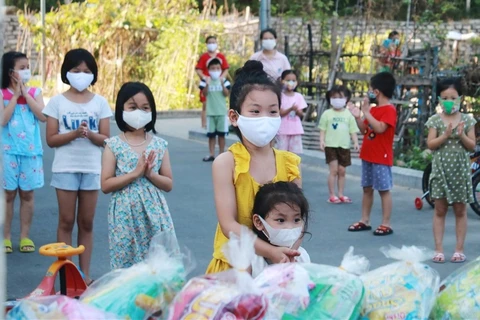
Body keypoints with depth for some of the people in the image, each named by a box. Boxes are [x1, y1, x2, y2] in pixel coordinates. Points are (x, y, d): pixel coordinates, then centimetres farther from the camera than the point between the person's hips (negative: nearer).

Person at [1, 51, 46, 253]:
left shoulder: (35, 92, 5)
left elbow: (43, 117, -8)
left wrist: (25, 94, -9)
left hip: (31, 150, 2)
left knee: (27, 193, 7)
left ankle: (25, 236, 15)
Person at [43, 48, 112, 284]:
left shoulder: (100, 102, 3)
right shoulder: (57, 102, 0)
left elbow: (105, 139, 1)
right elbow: (51, 139, -4)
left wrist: (89, 134, -19)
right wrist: (74, 133, -19)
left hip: (92, 168, 1)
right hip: (65, 168, -1)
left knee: (86, 223, 7)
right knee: (66, 222, 2)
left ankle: (85, 273, 13)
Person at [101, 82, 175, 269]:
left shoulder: (159, 145, 5)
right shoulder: (114, 145, -2)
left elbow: (169, 184, 6)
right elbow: (106, 185, -7)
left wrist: (150, 173, -12)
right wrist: (135, 173, -15)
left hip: (154, 214, 2)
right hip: (125, 215, -2)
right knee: (125, 263, 1)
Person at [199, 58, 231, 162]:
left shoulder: (224, 81, 2)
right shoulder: (205, 81, 1)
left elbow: (226, 94, -7)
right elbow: (204, 94, -8)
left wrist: (222, 84, -21)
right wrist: (207, 85, -25)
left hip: (222, 111, 0)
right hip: (210, 112, 0)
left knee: (221, 134, 3)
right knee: (211, 134, 3)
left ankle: (222, 154, 8)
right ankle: (211, 154, 7)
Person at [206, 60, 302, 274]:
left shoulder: (289, 163, 0)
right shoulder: (226, 163, -10)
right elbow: (229, 225, -16)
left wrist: (288, 253, -20)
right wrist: (270, 252, -26)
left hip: (279, 264, 3)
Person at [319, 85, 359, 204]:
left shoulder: (348, 115, 6)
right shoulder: (327, 114, 1)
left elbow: (353, 131, 6)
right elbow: (323, 130, 2)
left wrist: (356, 142, -5)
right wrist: (322, 141, -11)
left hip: (344, 146, 3)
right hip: (331, 145, -3)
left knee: (342, 171, 8)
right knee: (334, 170, -8)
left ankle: (341, 195, 16)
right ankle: (332, 196, -2)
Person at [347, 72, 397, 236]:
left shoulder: (389, 110, -14)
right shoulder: (374, 109, 13)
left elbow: (380, 128, -28)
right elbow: (364, 129, 18)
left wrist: (366, 112, -26)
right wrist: (358, 117, 2)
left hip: (381, 157, -9)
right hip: (367, 155, 9)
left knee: (384, 189, -4)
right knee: (367, 188, 13)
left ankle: (386, 224, -2)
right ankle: (365, 221, 19)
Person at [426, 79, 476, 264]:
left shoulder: (467, 120, 1)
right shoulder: (435, 120, 0)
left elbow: (472, 146, 0)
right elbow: (430, 144, -6)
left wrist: (462, 135, -17)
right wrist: (446, 135, -19)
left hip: (460, 170, 0)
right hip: (441, 170, 0)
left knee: (460, 211, 6)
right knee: (440, 211, 3)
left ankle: (459, 250, 11)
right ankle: (439, 250, 6)